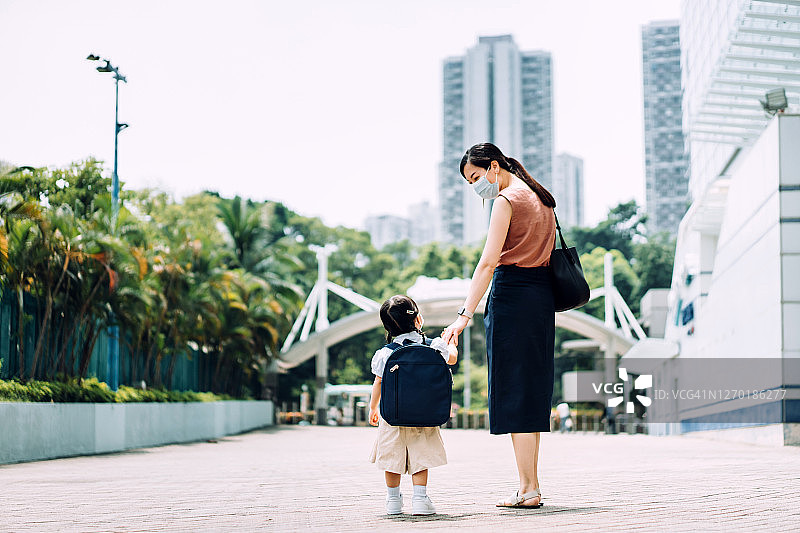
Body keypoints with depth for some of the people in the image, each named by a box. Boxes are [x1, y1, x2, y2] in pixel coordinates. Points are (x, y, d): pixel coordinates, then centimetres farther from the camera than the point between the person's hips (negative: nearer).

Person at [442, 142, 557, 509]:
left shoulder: (507, 199, -10)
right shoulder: (541, 198, 17)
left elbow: (488, 262, -18)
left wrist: (465, 315, -21)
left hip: (512, 293, -9)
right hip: (542, 296, 9)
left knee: (514, 390, -5)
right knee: (531, 389, 10)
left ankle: (528, 489, -5)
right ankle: (530, 487, 12)